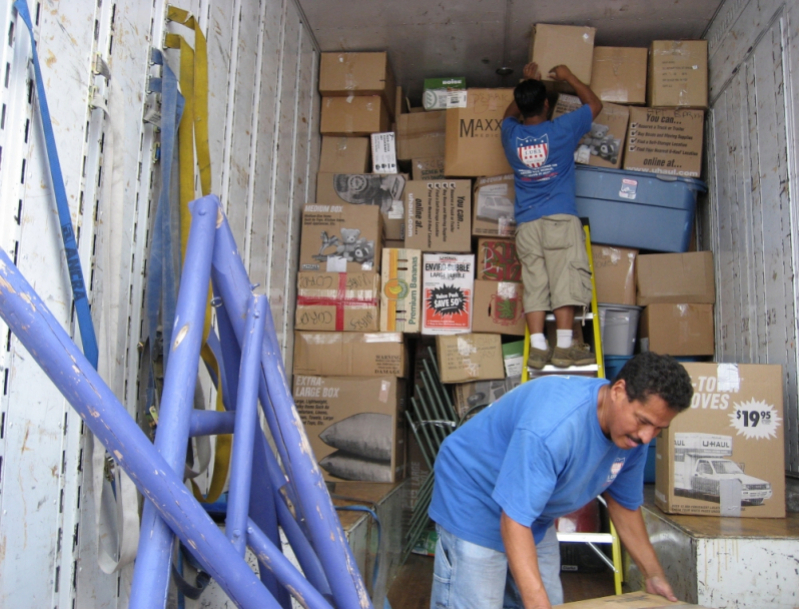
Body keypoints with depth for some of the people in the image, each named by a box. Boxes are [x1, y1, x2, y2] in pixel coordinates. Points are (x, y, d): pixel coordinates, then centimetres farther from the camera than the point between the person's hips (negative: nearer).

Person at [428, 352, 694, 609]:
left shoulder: (632, 434, -11)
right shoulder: (553, 426, -39)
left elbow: (625, 504, 6)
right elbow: (514, 520, -38)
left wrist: (654, 575, 4)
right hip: (475, 497, -8)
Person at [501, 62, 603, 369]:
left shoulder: (510, 134, 9)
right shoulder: (562, 129, 1)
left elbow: (509, 114, 36)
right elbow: (594, 104, 20)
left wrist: (527, 83, 42)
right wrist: (568, 77, 29)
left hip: (526, 223, 4)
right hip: (560, 218, -4)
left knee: (534, 284, 0)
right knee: (565, 280, -6)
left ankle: (537, 347, -6)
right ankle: (565, 346, -10)